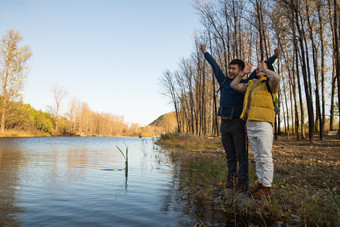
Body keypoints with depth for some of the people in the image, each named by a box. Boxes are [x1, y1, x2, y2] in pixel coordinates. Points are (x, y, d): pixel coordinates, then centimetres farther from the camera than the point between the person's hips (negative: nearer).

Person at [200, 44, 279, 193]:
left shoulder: (245, 84, 3)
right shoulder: (224, 81, 15)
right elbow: (215, 66, 25)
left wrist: (274, 57, -7)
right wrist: (205, 53, 36)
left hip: (238, 124, -5)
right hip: (224, 124, 5)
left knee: (241, 154, -3)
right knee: (230, 155, 10)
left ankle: (242, 182, 2)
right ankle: (231, 180, 18)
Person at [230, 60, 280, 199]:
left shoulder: (269, 84, 0)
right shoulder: (250, 84, 20)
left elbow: (276, 77, -24)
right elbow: (234, 85, 29)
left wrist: (265, 69, -5)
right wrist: (243, 73, 21)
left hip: (263, 124, -7)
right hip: (250, 125, 7)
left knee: (265, 158, -4)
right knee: (257, 158, 12)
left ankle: (267, 188, 3)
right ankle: (261, 183, 21)